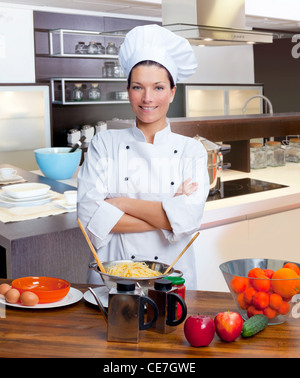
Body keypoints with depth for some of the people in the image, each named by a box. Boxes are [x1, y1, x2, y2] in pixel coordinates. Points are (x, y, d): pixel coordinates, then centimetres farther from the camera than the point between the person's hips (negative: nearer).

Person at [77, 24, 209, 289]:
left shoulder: (192, 150, 5)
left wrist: (122, 203, -9)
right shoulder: (104, 144, 4)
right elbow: (90, 215, -7)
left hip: (173, 275, 0)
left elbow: (189, 218, -9)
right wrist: (165, 217, -10)